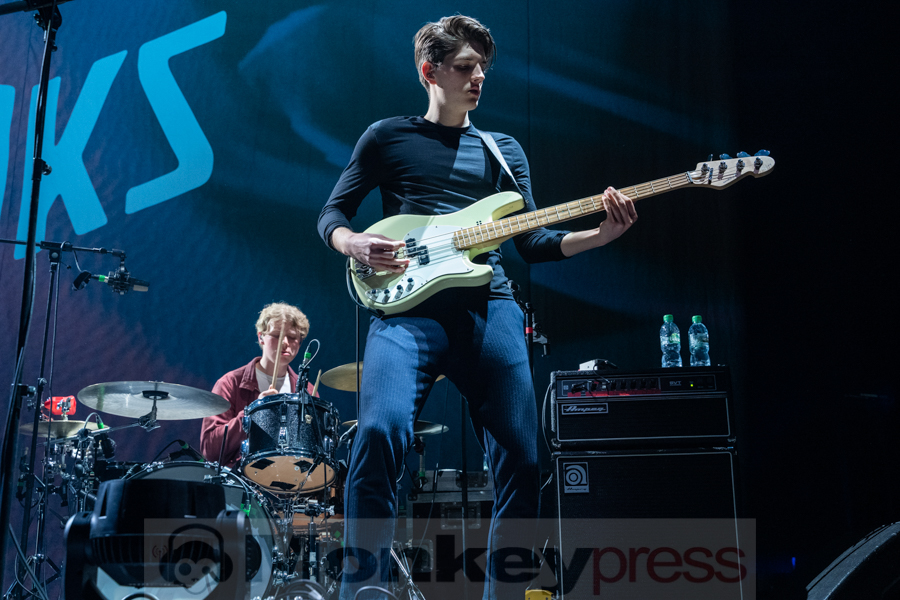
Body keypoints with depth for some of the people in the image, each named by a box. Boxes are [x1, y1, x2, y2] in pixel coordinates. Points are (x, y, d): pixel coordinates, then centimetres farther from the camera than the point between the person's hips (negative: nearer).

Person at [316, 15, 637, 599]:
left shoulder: (504, 150, 22)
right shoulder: (387, 136, 14)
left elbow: (532, 242, 15)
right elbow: (331, 214, 13)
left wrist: (601, 234, -2)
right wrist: (355, 243, -10)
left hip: (490, 307, 3)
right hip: (408, 306, -3)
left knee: (522, 457, -1)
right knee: (382, 431, -27)